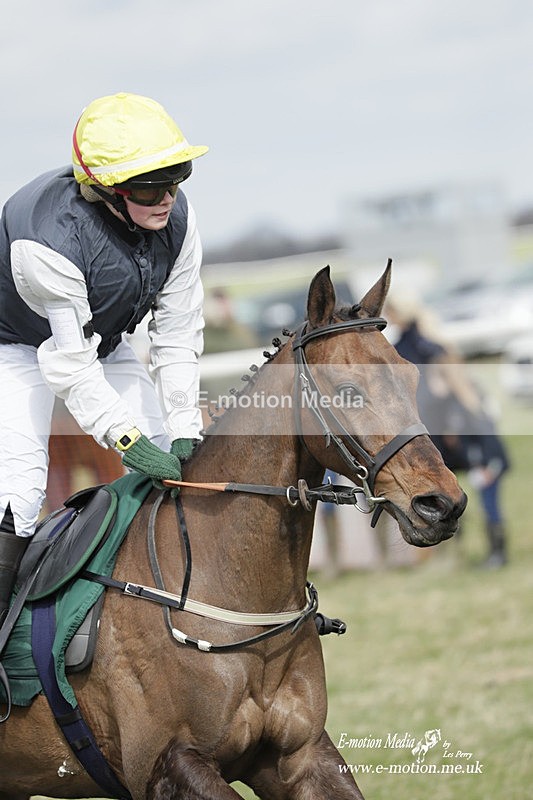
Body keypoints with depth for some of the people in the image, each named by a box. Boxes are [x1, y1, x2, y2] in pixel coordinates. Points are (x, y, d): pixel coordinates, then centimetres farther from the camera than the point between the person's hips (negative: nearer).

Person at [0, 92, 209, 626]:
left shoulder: (176, 220, -20)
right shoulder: (48, 238, -39)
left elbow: (177, 338, -15)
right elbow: (69, 364, -36)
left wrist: (184, 433, -21)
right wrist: (126, 437, -43)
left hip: (104, 343, 6)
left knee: (173, 462, -3)